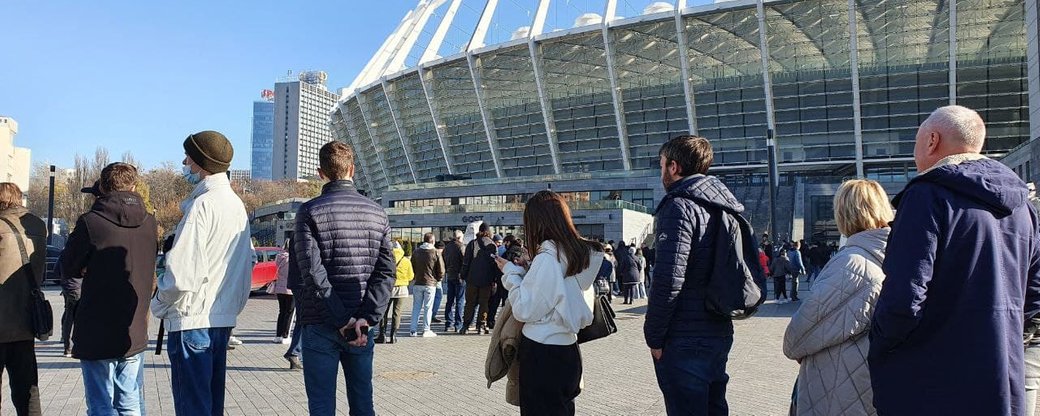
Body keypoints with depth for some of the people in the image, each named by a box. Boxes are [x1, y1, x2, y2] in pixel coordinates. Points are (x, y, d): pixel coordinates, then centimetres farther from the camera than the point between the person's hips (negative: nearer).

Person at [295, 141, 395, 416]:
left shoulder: (310, 212, -6)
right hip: (363, 327, 3)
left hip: (321, 326, -3)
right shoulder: (377, 213, 4)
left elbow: (313, 274, -15)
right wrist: (365, 318, -10)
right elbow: (386, 273, -5)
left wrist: (344, 320, -13)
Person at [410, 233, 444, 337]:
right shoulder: (436, 253, -6)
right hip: (430, 284, -3)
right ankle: (426, 330, 4)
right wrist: (437, 280, 11)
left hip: (417, 283, 3)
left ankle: (414, 330, 9)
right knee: (428, 307, 3)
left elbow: (412, 267, 9)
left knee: (416, 307, 10)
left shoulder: (416, 252, 5)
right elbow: (441, 270, -5)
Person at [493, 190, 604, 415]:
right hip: (567, 348, 8)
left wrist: (511, 272, -5)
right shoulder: (582, 253, 4)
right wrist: (528, 268, 8)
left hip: (542, 354, -8)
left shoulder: (548, 257, -20)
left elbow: (524, 310, -17)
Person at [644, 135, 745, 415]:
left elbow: (669, 280, -22)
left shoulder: (680, 206, -15)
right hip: (719, 332, 9)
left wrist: (654, 336, -13)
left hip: (684, 340, -9)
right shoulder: (721, 208, 12)